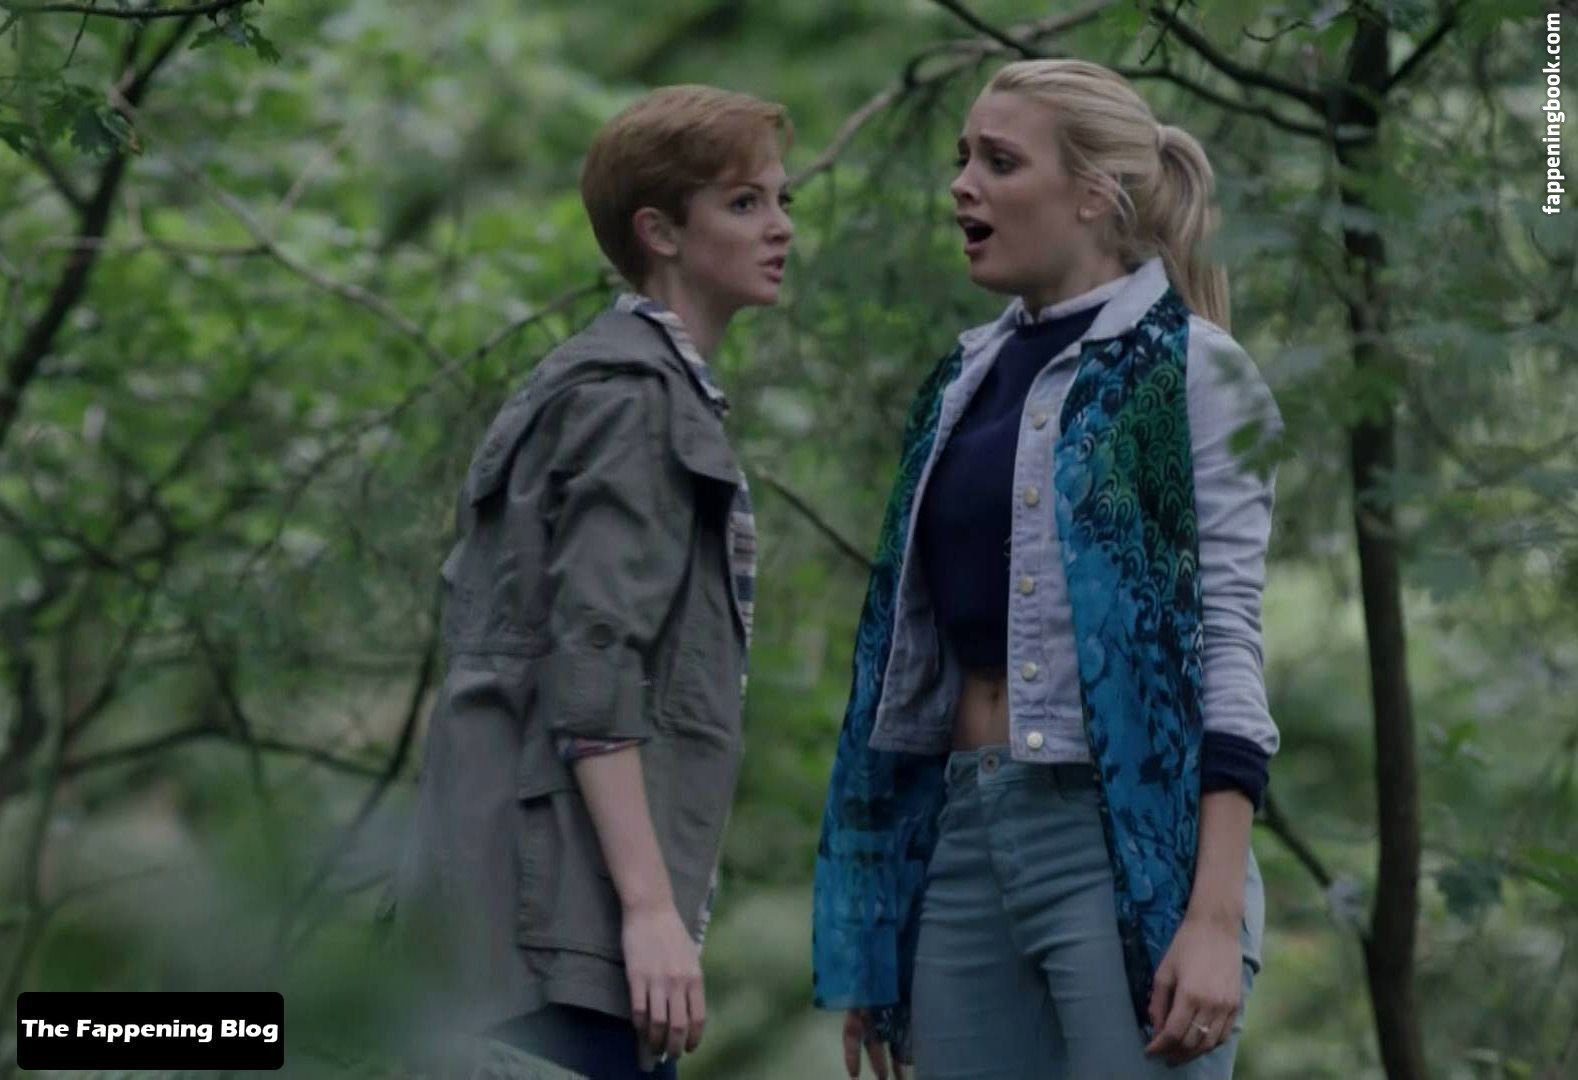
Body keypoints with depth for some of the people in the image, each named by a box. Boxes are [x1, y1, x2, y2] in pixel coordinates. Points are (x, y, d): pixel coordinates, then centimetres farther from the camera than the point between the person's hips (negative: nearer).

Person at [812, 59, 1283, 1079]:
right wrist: (871, 942, 16)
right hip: (963, 841, 6)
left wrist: (1217, 917, -19)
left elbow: (1228, 640, -9)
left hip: (1125, 840, -6)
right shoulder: (965, 382, 17)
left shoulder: (1186, 371, -2)